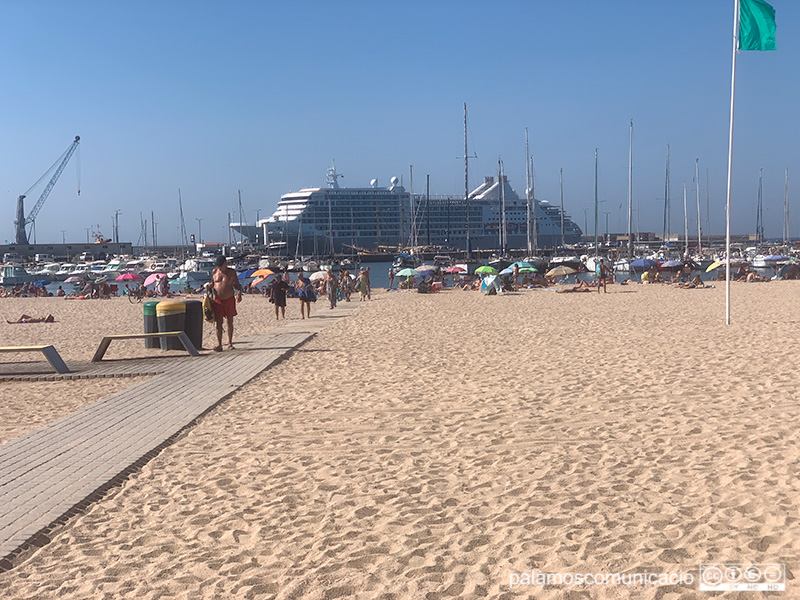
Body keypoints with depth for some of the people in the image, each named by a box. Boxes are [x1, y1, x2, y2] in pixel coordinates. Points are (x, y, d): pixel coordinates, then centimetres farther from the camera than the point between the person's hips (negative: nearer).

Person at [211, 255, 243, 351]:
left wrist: (239, 293, -12)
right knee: (218, 323, -5)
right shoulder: (214, 272, 6)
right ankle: (219, 345, -5)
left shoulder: (231, 272, 2)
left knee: (230, 322, 6)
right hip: (217, 300, 0)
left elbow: (237, 285, 6)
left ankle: (230, 343, 19)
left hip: (229, 300, 0)